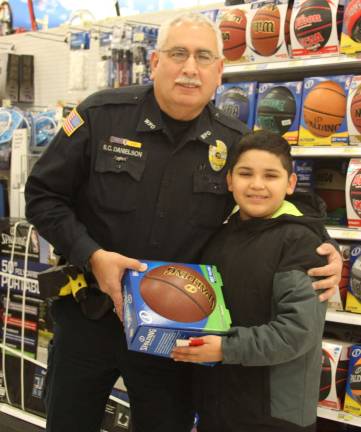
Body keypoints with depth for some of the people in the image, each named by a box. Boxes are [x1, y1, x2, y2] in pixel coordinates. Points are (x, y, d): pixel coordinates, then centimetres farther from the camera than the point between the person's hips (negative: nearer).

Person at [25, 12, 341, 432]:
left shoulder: (237, 144, -5)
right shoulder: (102, 114, -11)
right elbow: (42, 194, -7)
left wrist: (320, 249, -10)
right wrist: (92, 256, -20)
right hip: (89, 315, -1)